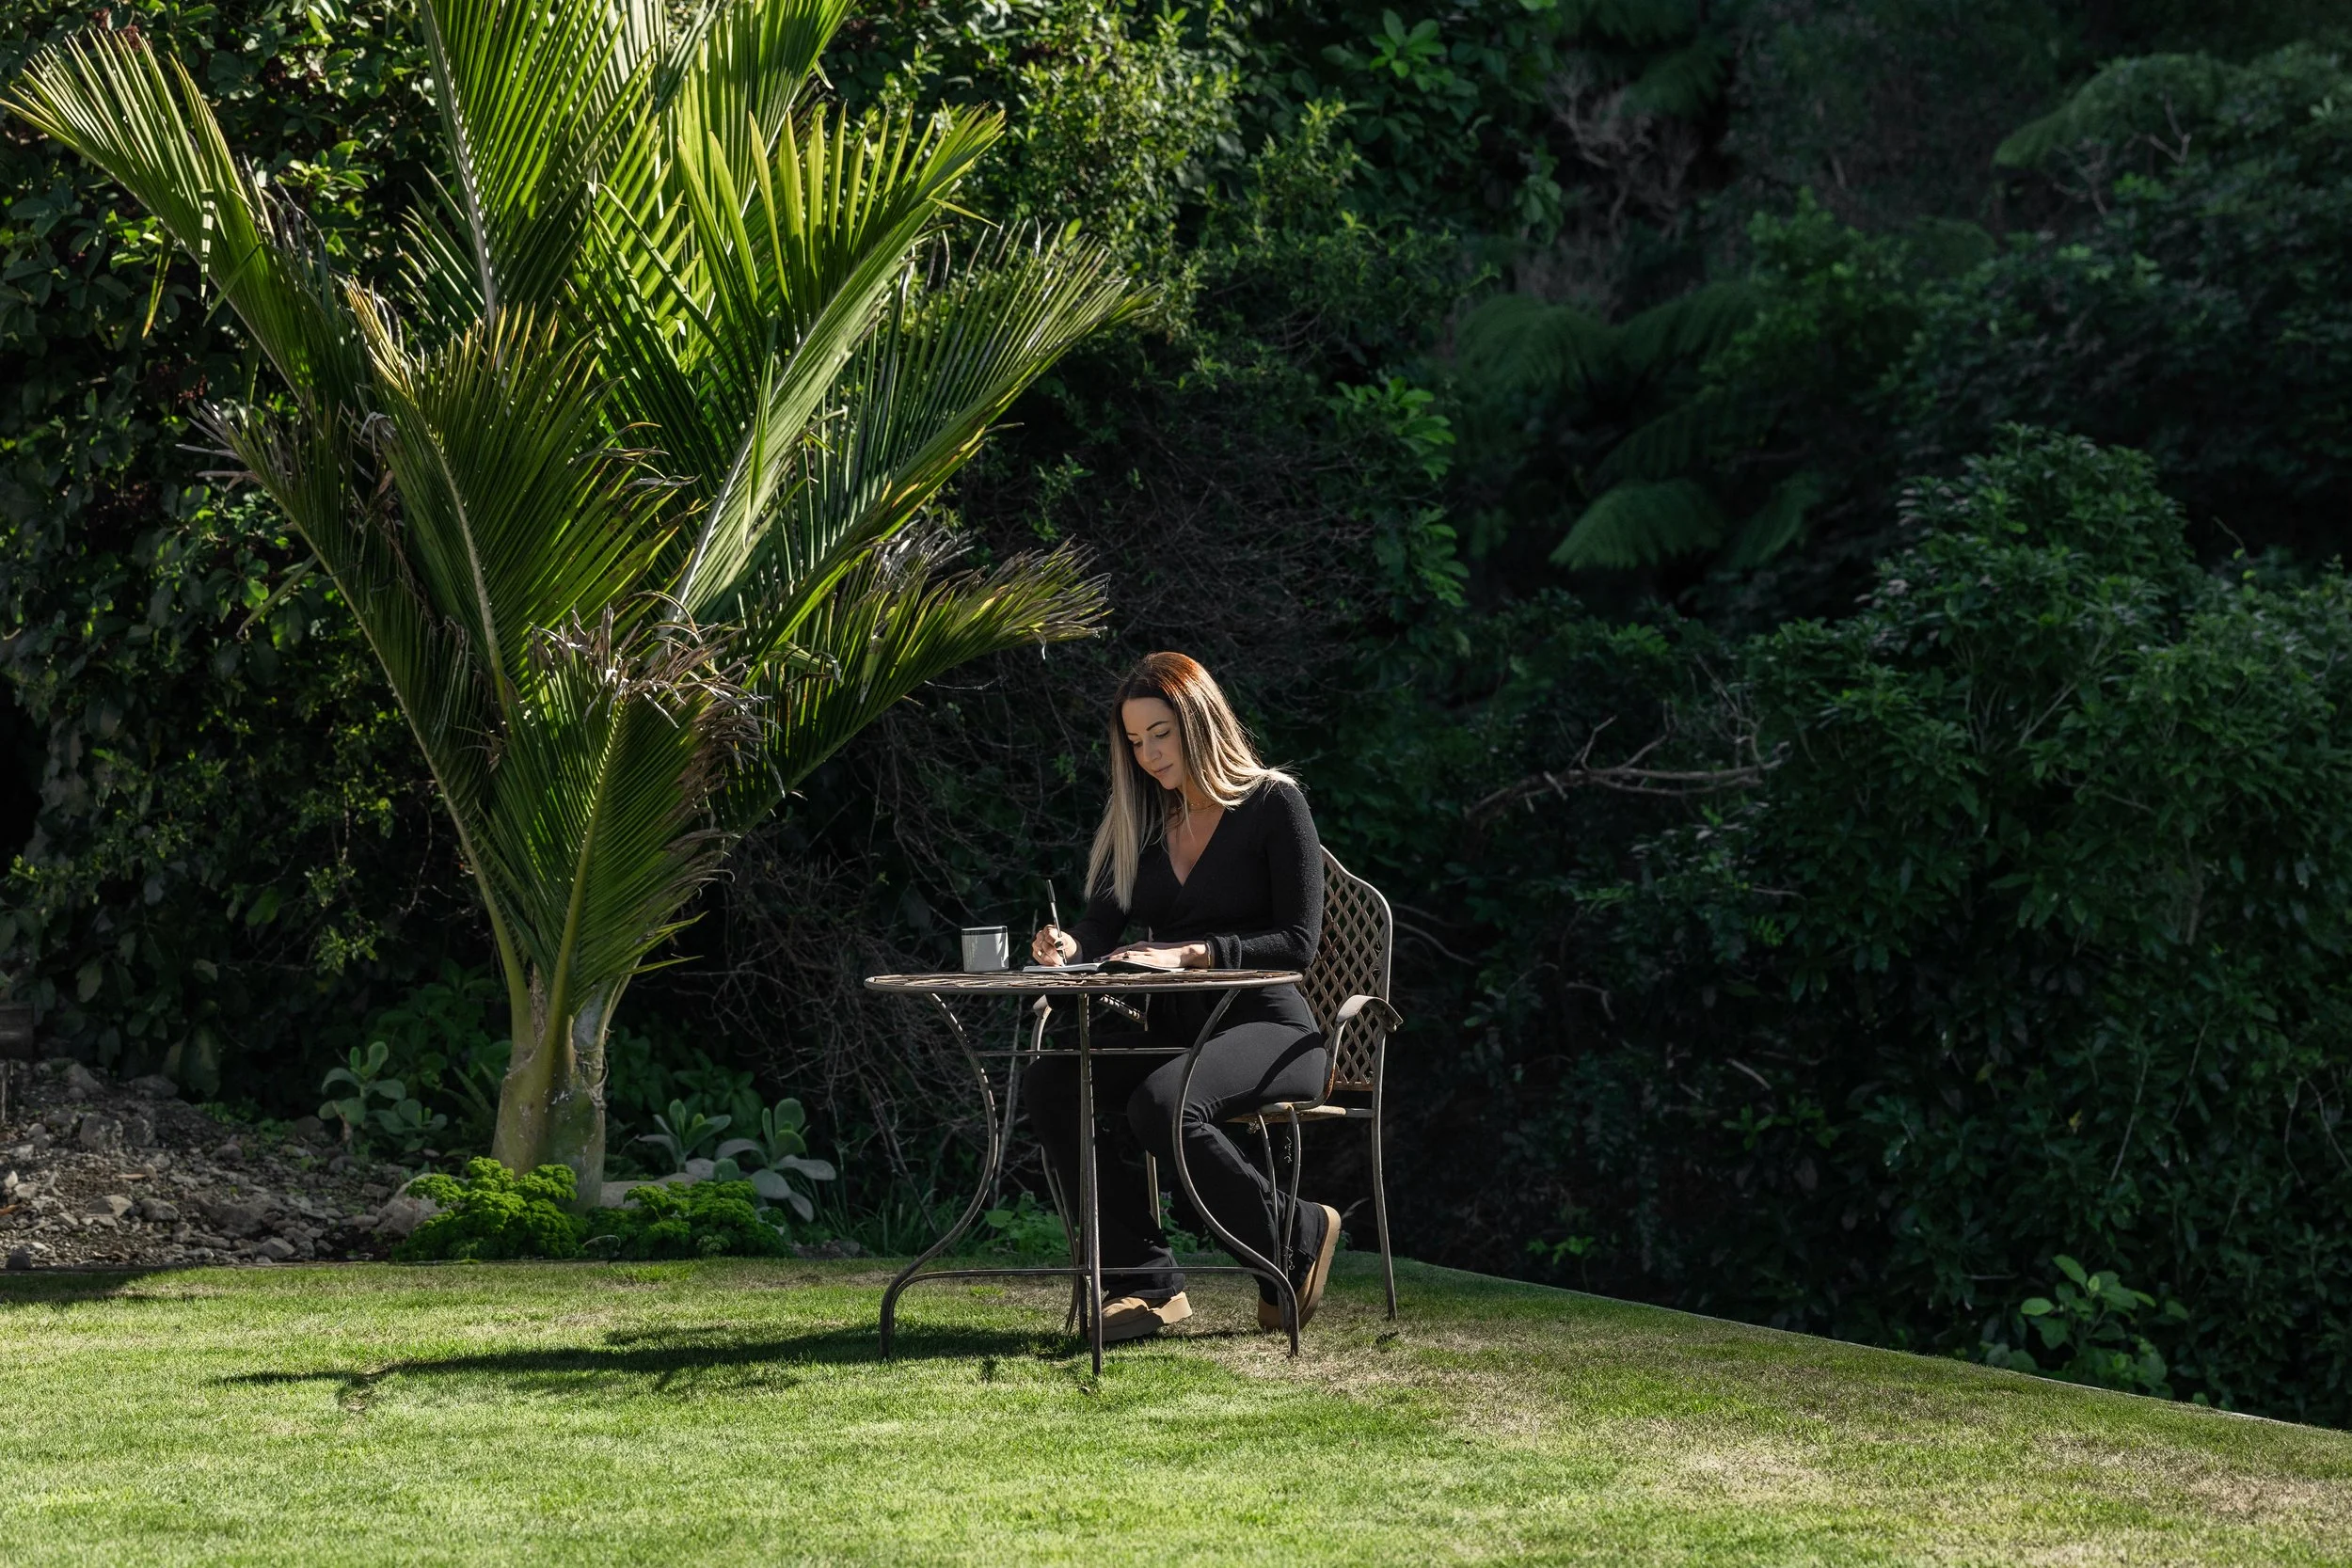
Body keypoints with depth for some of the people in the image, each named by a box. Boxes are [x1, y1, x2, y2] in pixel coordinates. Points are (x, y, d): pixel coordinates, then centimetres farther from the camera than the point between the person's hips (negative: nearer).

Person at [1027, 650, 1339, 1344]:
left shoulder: (1274, 804, -3)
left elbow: (1298, 941, -10)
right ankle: (1146, 1283, -24)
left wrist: (1188, 953, -21)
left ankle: (1297, 1236, -12)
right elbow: (1102, 926, 8)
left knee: (1161, 1101, -36)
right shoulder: (1139, 819, 14)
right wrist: (1067, 947, -16)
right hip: (1174, 1029, 6)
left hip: (1270, 1032, -6)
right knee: (1052, 1081, -23)